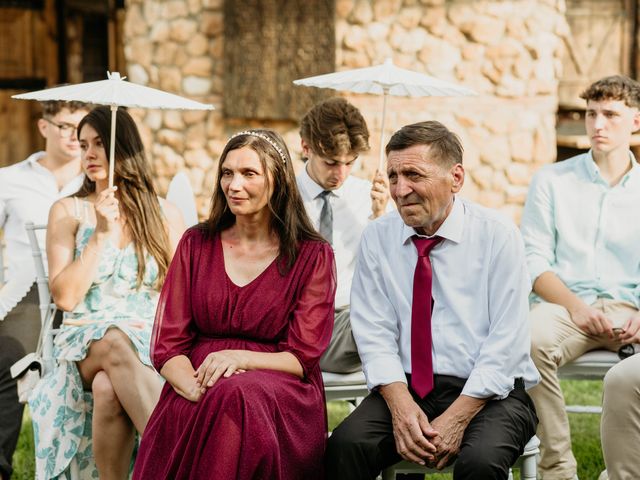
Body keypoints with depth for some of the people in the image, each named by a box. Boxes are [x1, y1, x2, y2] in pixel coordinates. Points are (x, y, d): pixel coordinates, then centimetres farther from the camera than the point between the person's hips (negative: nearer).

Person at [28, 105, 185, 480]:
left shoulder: (164, 214, 12)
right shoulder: (69, 212, 10)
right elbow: (65, 297, -2)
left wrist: (157, 324, -11)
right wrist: (101, 234, -7)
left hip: (151, 346, 0)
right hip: (85, 346, 0)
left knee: (109, 386, -38)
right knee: (115, 343, -39)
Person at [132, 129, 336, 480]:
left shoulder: (312, 255, 7)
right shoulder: (196, 244, 13)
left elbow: (302, 358, 1)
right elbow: (167, 345, 6)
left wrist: (239, 358, -18)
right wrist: (197, 391, -16)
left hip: (280, 392, -1)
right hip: (195, 385, 1)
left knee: (237, 394, -37)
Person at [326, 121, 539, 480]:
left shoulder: (498, 235, -4)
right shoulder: (377, 238, 5)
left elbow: (506, 344, -8)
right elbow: (375, 334, 0)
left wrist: (457, 418, -17)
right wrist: (401, 406, -17)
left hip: (487, 392, -2)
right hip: (406, 388, 2)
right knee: (346, 445, -26)